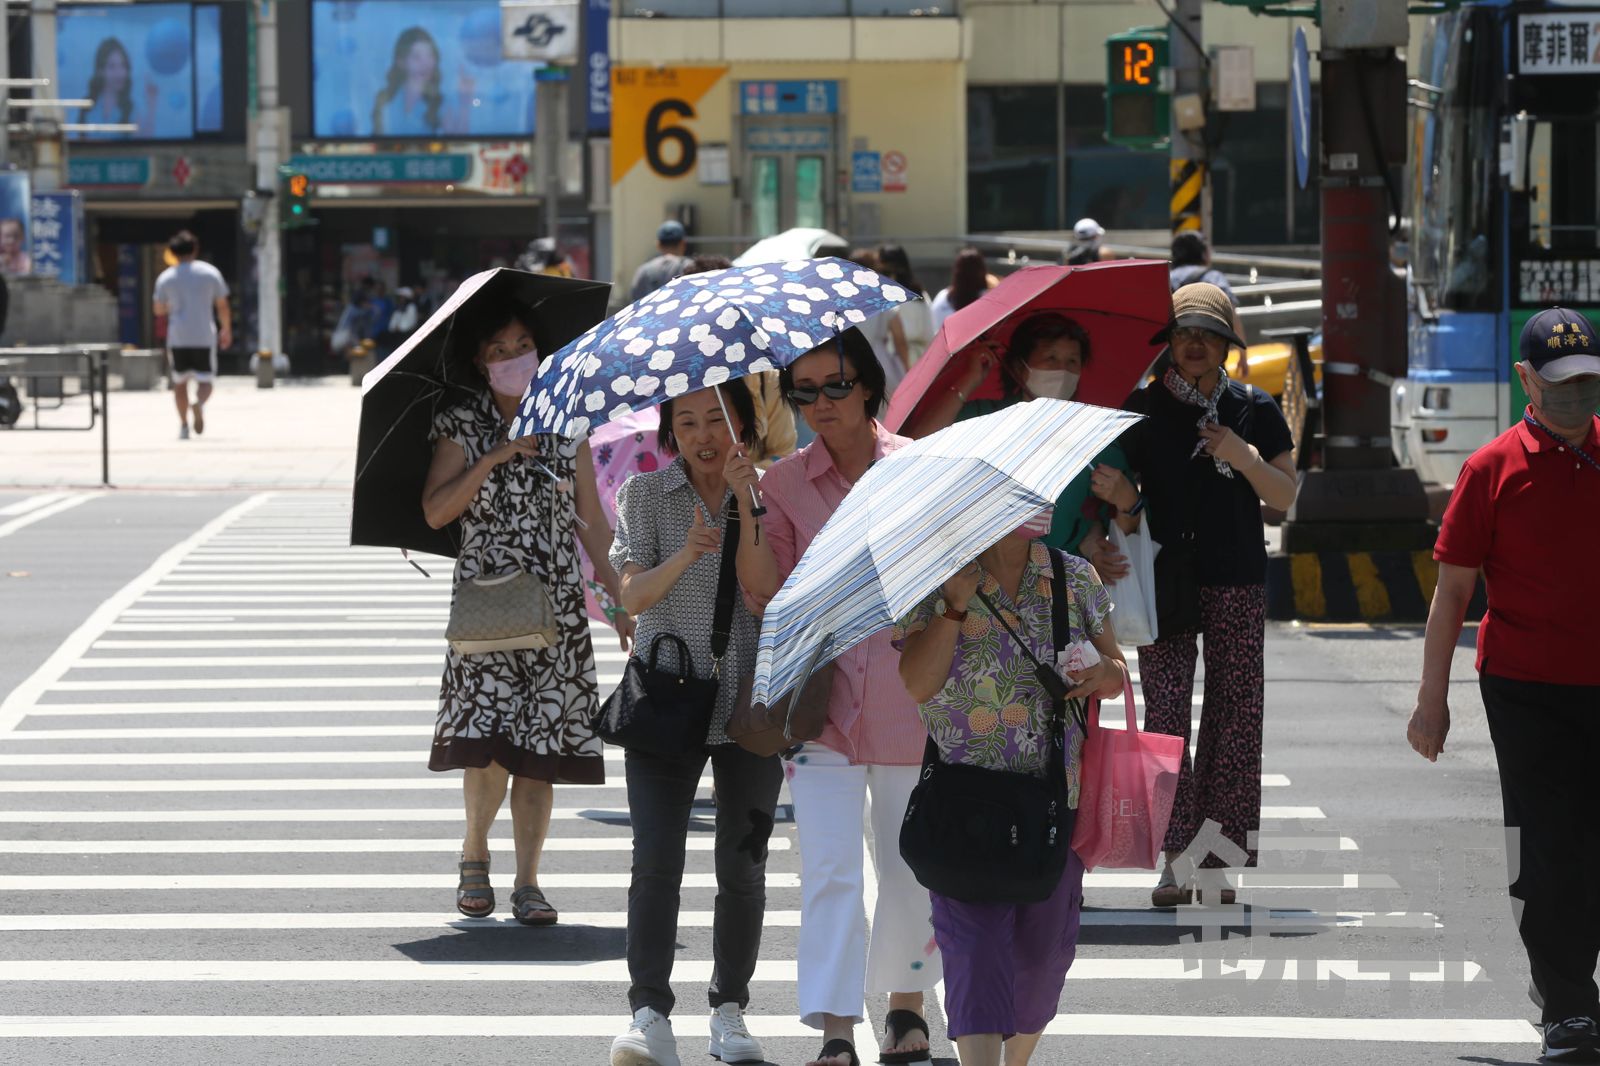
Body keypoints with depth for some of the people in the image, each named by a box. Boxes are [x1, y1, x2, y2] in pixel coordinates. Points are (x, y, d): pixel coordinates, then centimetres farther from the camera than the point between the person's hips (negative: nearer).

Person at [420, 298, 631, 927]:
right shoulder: (462, 428, 4)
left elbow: (592, 522, 12)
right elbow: (435, 512, -7)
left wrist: (619, 599, 7)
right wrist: (494, 457, -14)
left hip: (557, 607, 2)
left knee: (540, 745, -3)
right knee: (489, 739, -13)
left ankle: (528, 882, 3)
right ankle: (475, 853, 12)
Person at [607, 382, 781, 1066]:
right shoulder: (645, 495, 4)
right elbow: (633, 597, -7)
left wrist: (744, 499, -17)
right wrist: (683, 556, -25)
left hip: (749, 705, 1)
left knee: (742, 866, 1)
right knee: (656, 861, -13)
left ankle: (730, 1009, 14)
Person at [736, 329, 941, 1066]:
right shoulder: (787, 482, 3)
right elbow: (764, 593, -4)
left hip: (908, 693, 0)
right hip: (822, 694, 0)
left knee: (911, 866, 10)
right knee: (829, 870, -9)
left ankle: (905, 1003, 29)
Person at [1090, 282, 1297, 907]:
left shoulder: (1254, 411, 6)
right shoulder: (1144, 409, 5)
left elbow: (1285, 496, 6)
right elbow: (1127, 499, 8)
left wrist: (1244, 458, -11)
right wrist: (1124, 500, -15)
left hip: (1238, 582, 1)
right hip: (1166, 584, -1)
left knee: (1234, 717, -2)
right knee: (1166, 714, -9)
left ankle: (1218, 856, 4)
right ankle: (1174, 859, -9)